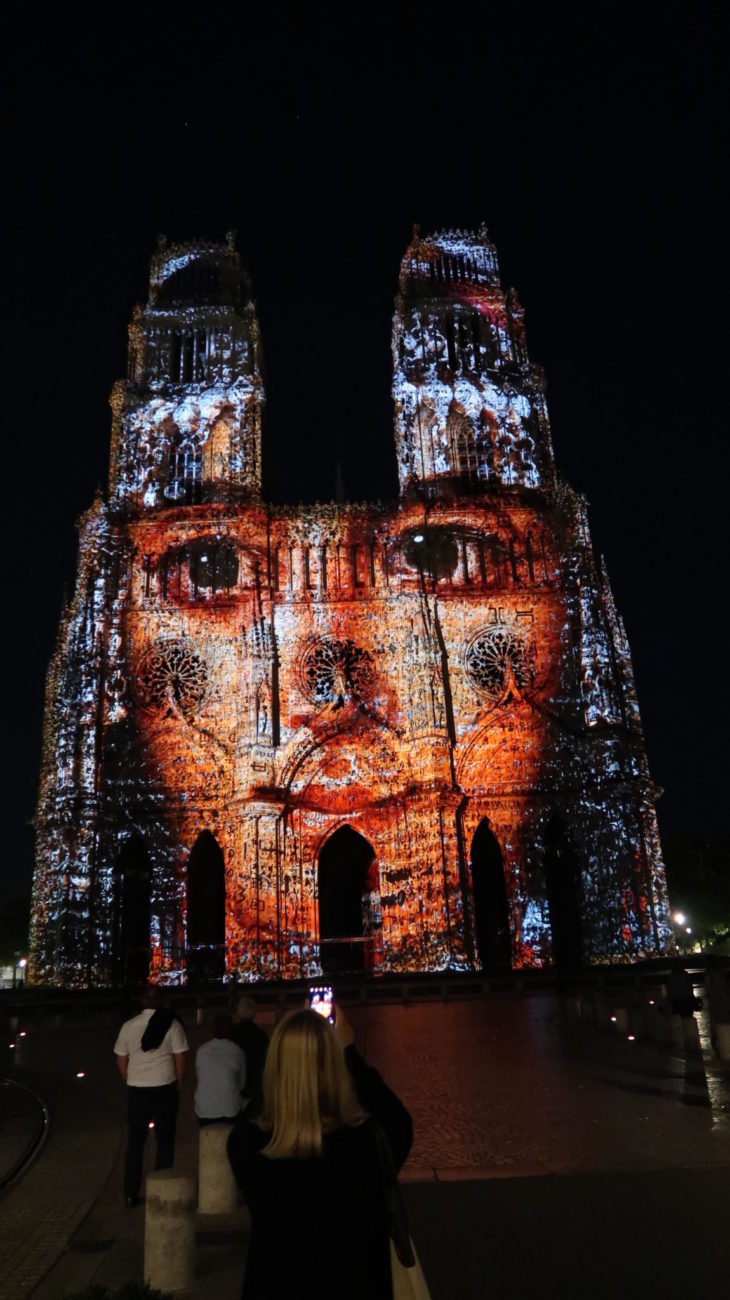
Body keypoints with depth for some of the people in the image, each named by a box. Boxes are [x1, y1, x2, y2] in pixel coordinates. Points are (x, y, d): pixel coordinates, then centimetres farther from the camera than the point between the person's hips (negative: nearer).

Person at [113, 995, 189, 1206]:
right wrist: (178, 1084, 7)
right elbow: (179, 1058, -6)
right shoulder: (171, 1024, -9)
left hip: (137, 1089, 2)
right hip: (165, 1088, -2)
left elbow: (121, 1060, 4)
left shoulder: (129, 1026, -1)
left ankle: (131, 1194, 19)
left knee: (135, 1142, 15)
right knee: (165, 1140, 11)